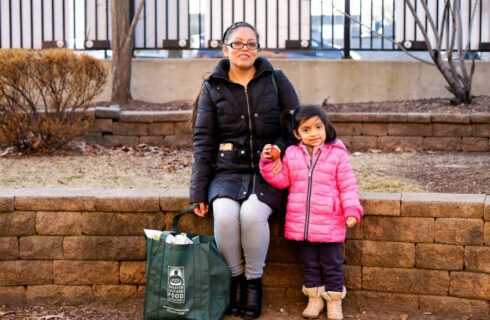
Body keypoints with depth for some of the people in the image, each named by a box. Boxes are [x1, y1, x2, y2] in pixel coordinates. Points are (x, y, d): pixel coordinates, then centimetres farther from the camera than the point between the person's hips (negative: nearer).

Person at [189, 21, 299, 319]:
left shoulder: (276, 80, 7)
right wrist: (199, 191, -4)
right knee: (225, 214, -30)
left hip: (269, 172, -1)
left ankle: (254, 281, -8)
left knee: (252, 213, -31)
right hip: (228, 171, 1)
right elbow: (203, 140, 4)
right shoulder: (213, 87, 8)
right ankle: (236, 278, -6)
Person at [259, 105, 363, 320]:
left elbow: (348, 187, -4)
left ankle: (334, 300, 21)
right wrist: (268, 163, -8)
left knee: (331, 264, 7)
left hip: (329, 223, -3)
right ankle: (314, 298, 29)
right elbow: (281, 180, 5)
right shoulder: (291, 154, 4)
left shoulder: (337, 155, -5)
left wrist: (352, 211, -13)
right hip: (301, 223, 3)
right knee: (309, 264, 15)